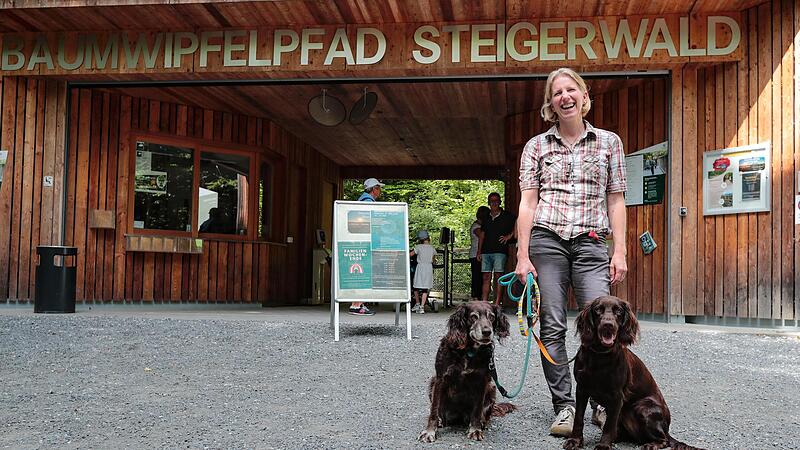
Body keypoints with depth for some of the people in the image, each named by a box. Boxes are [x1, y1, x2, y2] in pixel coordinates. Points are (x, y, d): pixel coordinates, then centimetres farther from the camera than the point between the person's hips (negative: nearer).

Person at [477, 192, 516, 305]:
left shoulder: (507, 216, 4)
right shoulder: (486, 217, 16)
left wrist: (509, 236, -2)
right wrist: (479, 252, 13)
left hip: (500, 251, -4)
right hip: (486, 252, 4)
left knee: (498, 277, -7)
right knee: (486, 277, 1)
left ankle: (497, 304, -7)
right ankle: (484, 303, 1)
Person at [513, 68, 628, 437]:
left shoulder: (609, 142, 11)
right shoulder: (536, 146, 9)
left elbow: (616, 201, 10)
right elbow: (527, 202, 5)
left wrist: (619, 251, 2)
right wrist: (523, 255, -2)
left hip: (591, 243, 0)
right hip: (546, 240, 0)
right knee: (552, 328, -1)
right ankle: (564, 408, 8)